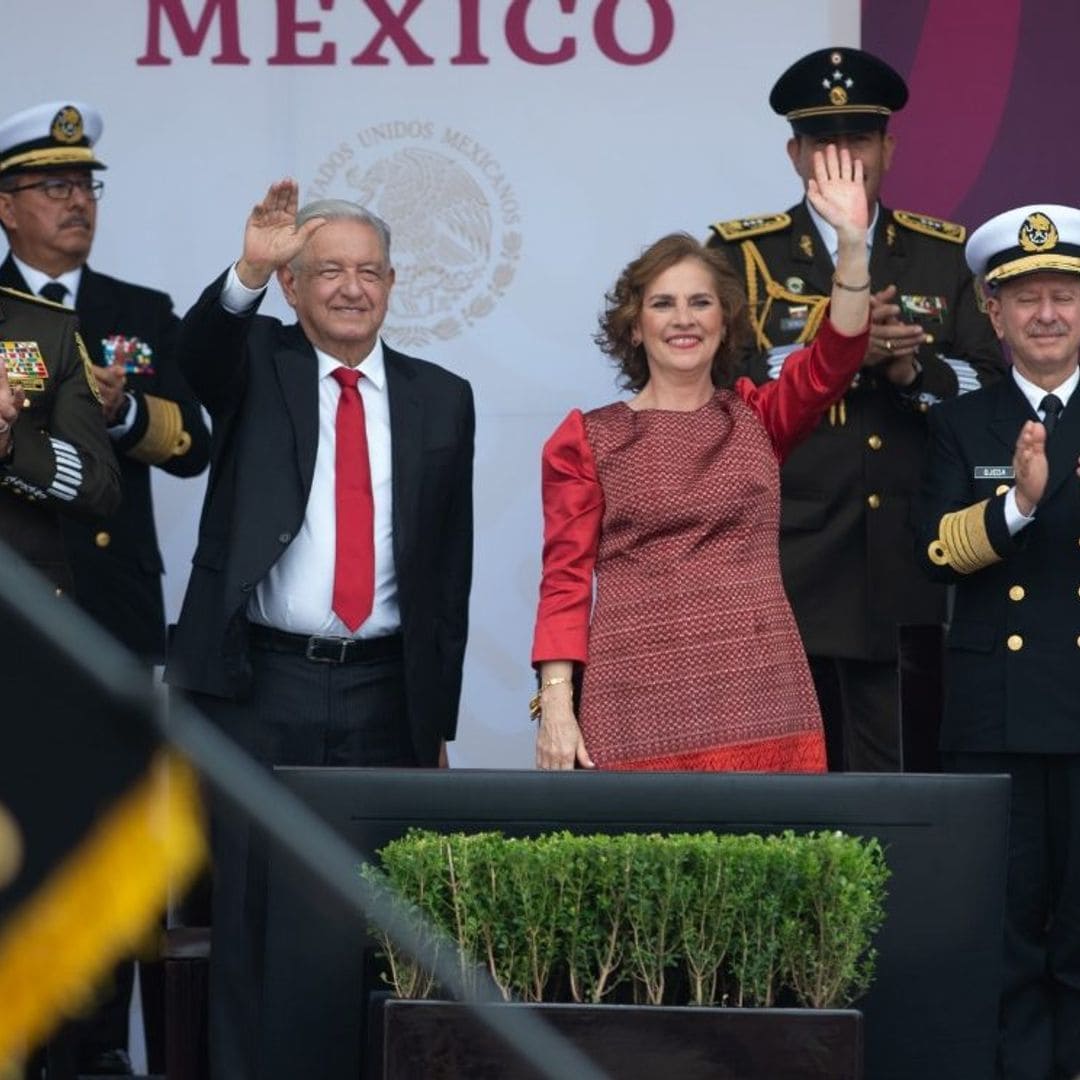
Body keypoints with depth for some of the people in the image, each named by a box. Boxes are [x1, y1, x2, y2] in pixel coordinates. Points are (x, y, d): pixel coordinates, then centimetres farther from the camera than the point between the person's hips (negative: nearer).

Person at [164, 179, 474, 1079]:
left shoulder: (440, 398, 9)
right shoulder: (255, 365, 5)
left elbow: (451, 563, 10)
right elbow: (199, 348, -20)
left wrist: (437, 716, 8)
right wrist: (251, 269, -40)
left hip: (387, 699, 2)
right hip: (259, 687, -2)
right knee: (251, 913, 0)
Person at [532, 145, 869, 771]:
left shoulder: (758, 420, 14)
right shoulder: (587, 439, 8)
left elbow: (835, 357, -3)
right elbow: (566, 579, 3)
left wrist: (853, 240, -16)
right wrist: (556, 707, -7)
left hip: (762, 700, 2)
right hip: (639, 709, -2)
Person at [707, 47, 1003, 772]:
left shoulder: (946, 256, 13)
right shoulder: (742, 253, 7)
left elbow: (988, 388, 6)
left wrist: (910, 367, -13)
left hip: (904, 573, 2)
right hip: (784, 569, -1)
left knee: (895, 768, 0)